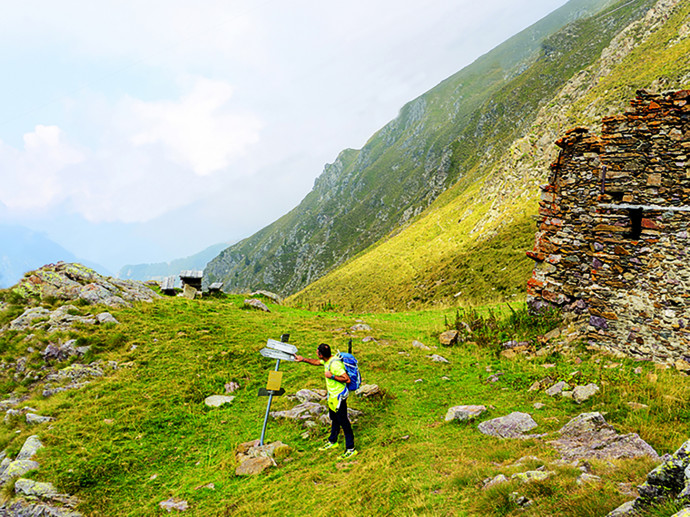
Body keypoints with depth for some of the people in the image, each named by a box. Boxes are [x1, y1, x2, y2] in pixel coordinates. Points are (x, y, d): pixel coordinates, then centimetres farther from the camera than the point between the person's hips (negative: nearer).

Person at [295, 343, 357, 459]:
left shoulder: (335, 364, -30)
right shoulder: (328, 360, -1)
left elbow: (347, 379, -30)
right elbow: (317, 362, 21)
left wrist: (332, 376, -27)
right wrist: (303, 359, 18)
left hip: (339, 396, -9)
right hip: (333, 395, 9)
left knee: (343, 421, 0)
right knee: (334, 419, 25)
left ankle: (350, 449, 11)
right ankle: (332, 441, 43)